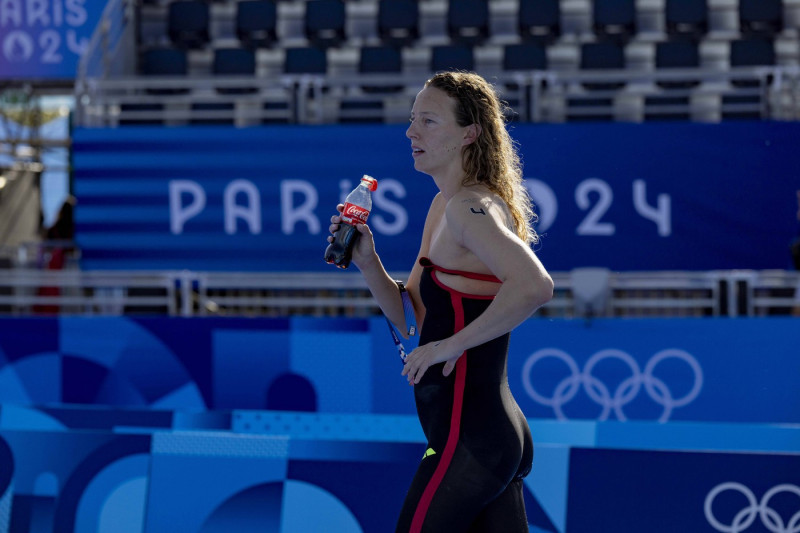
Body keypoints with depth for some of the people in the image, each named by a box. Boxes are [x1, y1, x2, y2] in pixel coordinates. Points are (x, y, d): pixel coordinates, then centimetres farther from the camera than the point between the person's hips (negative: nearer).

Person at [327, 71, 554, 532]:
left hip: (467, 438, -10)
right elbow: (412, 318, 19)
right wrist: (368, 261, 4)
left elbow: (534, 286, -32)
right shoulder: (443, 207, 14)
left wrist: (452, 345, -23)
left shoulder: (470, 207, -16)